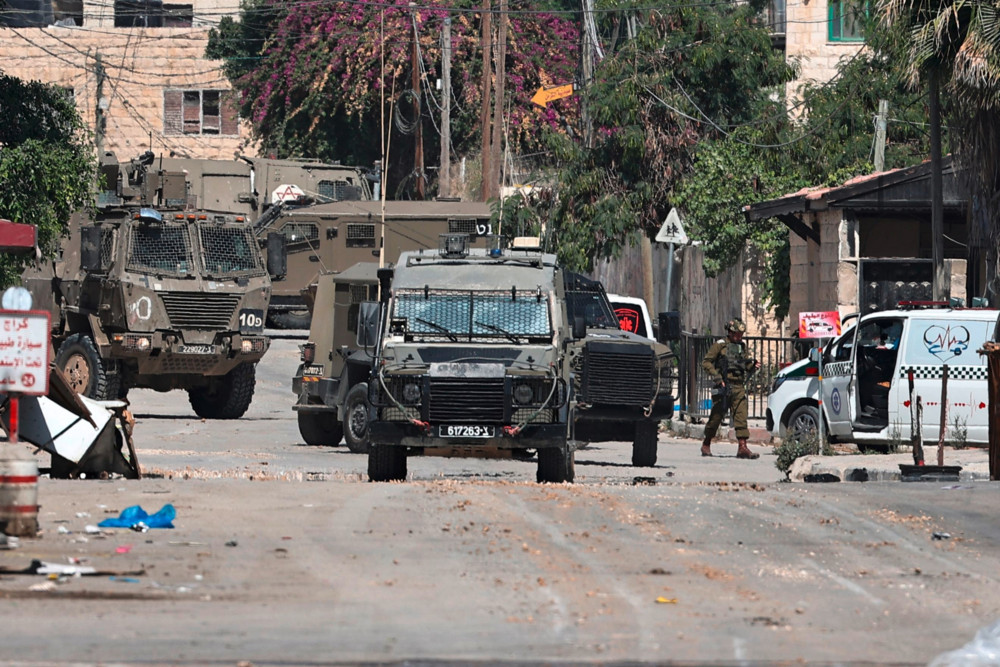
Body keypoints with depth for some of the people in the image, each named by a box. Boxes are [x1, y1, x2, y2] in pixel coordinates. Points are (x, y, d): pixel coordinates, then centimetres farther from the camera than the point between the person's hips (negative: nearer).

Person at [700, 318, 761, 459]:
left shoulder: (742, 347, 16)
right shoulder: (720, 345, -1)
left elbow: (745, 367, 22)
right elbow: (706, 362, -5)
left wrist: (753, 366, -1)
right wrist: (716, 377, -15)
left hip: (738, 388, 4)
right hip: (723, 386, -4)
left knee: (741, 416, -7)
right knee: (716, 416, 4)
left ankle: (743, 447, -12)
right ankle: (706, 445, 21)